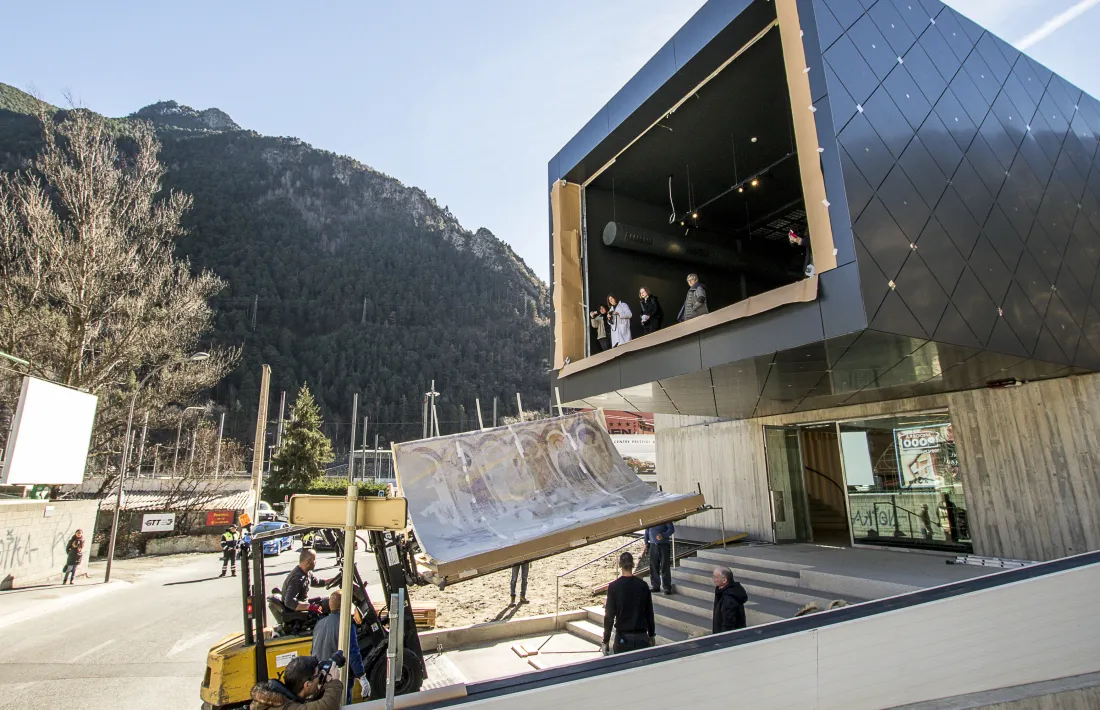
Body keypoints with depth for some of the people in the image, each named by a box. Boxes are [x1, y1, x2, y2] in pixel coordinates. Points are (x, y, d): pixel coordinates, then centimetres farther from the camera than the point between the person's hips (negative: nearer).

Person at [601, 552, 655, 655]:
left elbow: (609, 616, -7)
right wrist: (652, 635, 20)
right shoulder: (643, 585, -1)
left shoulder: (613, 586, -8)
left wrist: (605, 641, 2)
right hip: (642, 637, 2)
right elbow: (649, 613, 7)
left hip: (623, 636, -2)